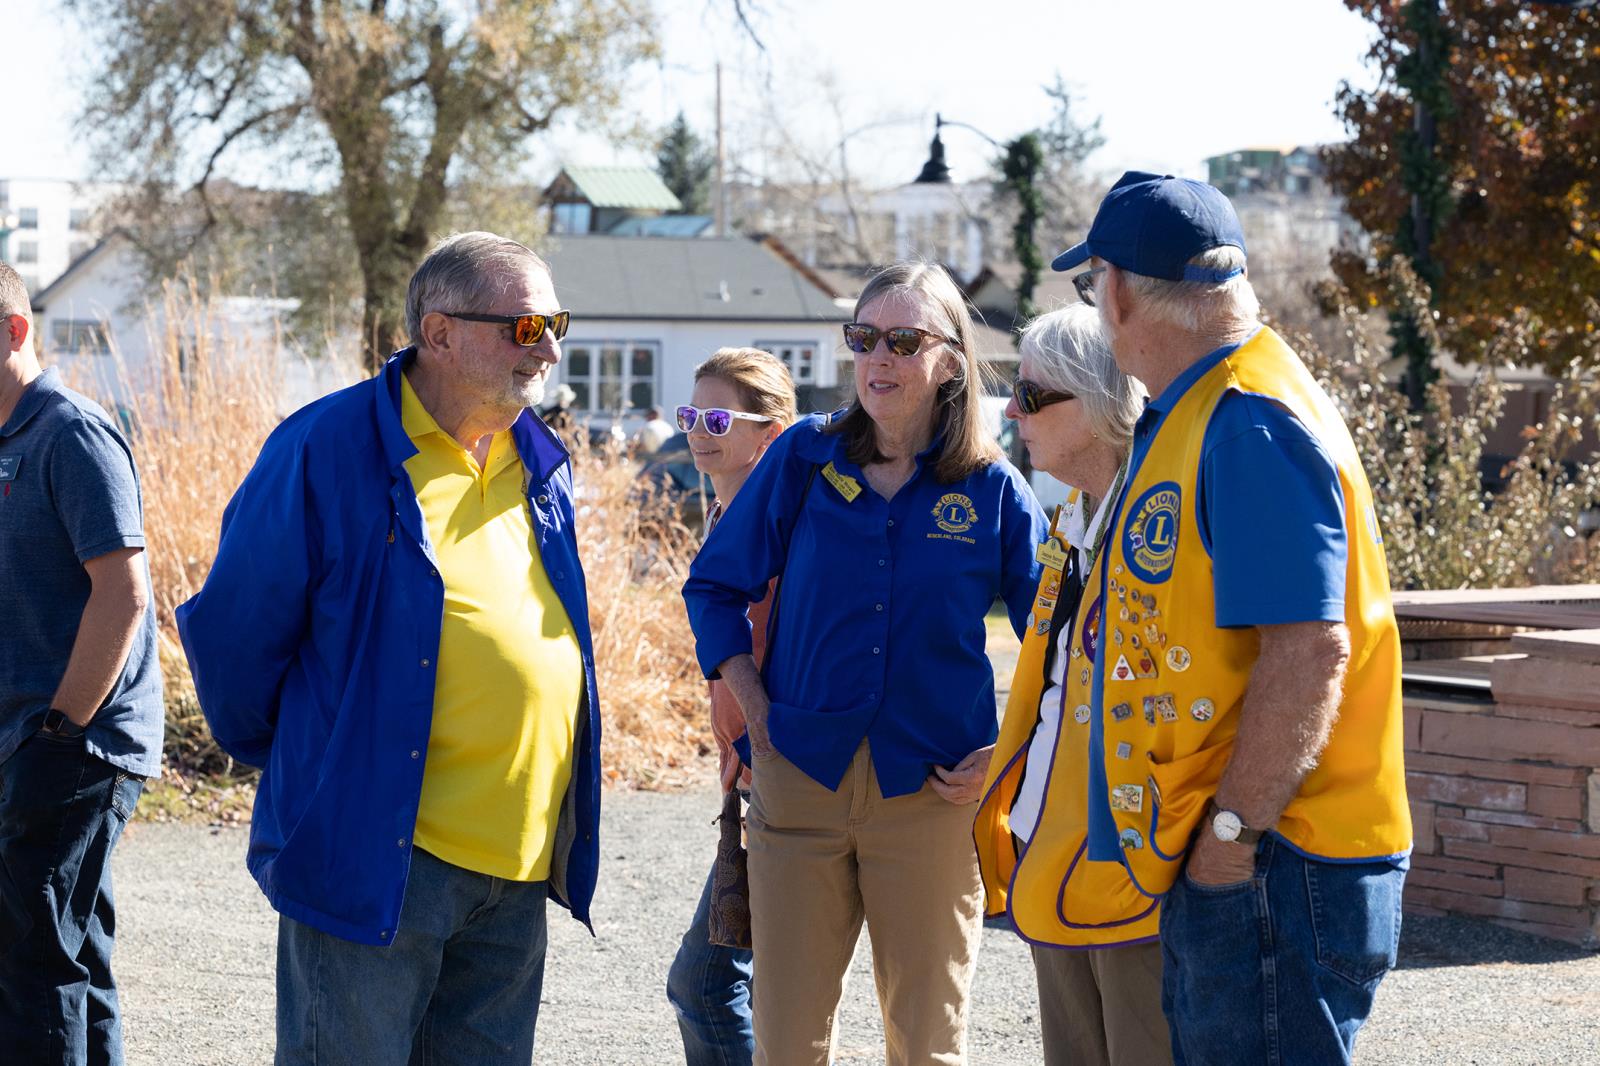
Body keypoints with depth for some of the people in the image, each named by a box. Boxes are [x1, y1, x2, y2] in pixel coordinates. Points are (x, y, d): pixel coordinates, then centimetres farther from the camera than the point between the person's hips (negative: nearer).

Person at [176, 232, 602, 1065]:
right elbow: (234, 629, -3)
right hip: (374, 856, -7)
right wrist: (288, 763, 7)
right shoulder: (325, 450, -10)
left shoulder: (540, 465, 12)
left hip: (521, 868, 7)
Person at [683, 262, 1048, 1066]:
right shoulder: (805, 457, 3)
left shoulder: (991, 489, 0)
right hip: (799, 780, 1)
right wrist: (755, 707, 1)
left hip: (929, 792, -1)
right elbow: (714, 585, 10)